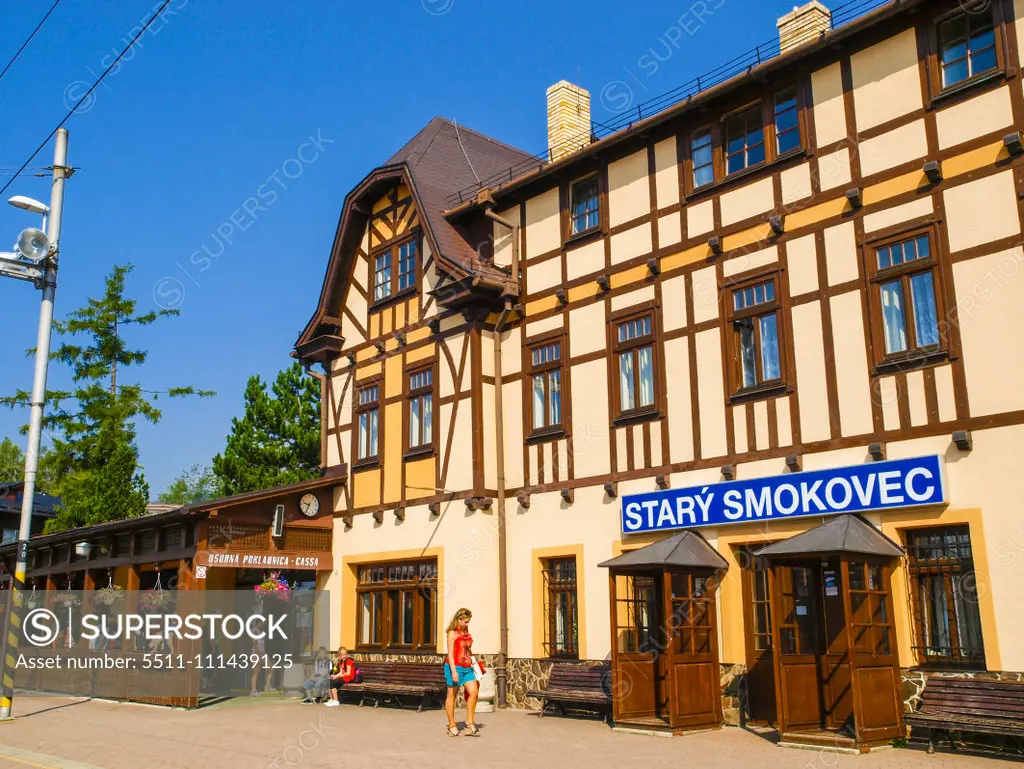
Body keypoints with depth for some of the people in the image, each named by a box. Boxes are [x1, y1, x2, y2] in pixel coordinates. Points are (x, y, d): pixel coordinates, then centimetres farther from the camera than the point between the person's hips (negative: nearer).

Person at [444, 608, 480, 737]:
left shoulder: (466, 633, 14)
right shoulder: (452, 633, -8)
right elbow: (450, 653, -13)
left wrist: (473, 664, 20)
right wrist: (453, 672, -18)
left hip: (467, 668, 7)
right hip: (455, 667, -7)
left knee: (474, 692, -4)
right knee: (452, 695, 4)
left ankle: (470, 724, 2)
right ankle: (452, 727, 11)